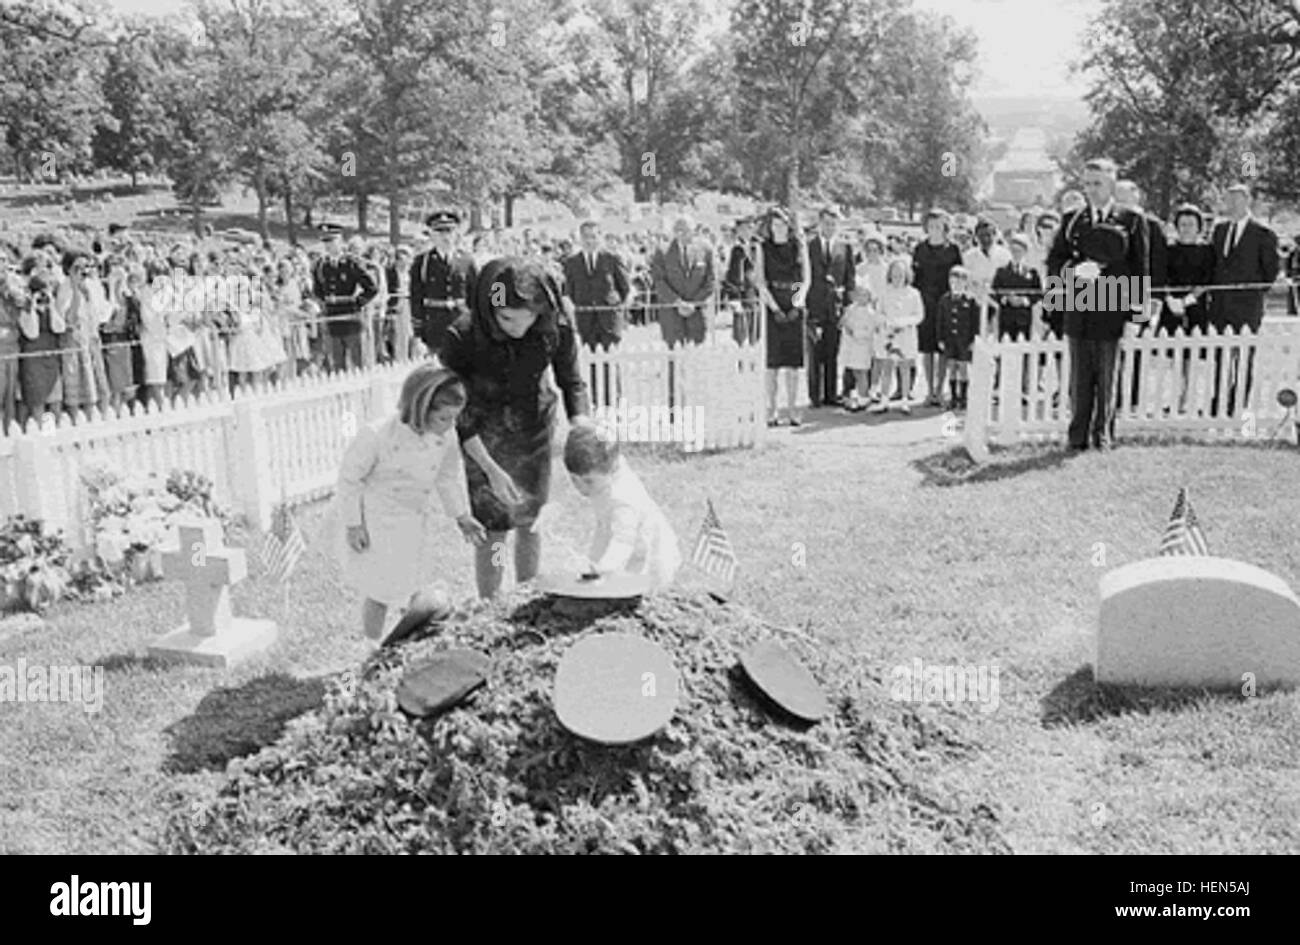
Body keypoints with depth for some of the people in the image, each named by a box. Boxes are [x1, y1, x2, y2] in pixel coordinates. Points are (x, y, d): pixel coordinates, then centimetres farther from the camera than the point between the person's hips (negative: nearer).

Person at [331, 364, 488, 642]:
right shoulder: (376, 436, -31)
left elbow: (450, 474, 2)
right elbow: (349, 478, -17)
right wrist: (353, 525, -13)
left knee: (412, 586, 14)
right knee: (380, 594, 3)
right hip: (374, 522, -5)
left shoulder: (446, 434, -16)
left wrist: (462, 516, 7)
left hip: (412, 521, 5)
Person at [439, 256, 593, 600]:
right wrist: (491, 469, -27)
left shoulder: (556, 326, -23)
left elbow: (572, 382, -9)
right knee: (493, 525, -6)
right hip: (482, 434, -3)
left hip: (533, 426, 3)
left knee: (530, 521, 11)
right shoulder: (463, 336, -30)